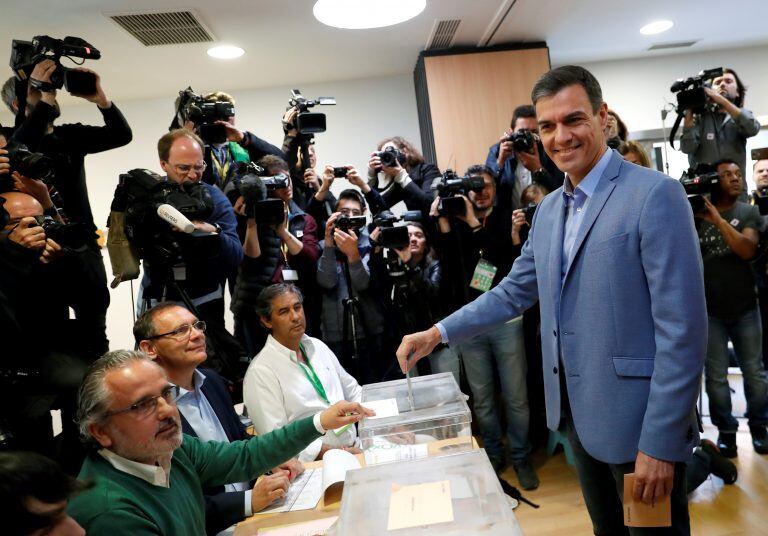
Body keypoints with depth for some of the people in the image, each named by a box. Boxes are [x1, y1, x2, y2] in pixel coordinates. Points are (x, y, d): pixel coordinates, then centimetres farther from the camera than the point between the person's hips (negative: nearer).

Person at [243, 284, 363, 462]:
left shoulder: (317, 346, 12)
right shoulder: (260, 372, -11)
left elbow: (353, 391, 18)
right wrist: (336, 452, -19)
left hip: (354, 445, 7)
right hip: (314, 464, -7)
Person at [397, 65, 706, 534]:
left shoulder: (655, 195, -15)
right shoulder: (549, 209, 8)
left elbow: (683, 329, -18)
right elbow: (514, 292, 13)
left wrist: (659, 443, -18)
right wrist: (438, 333, 3)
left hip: (638, 421, -6)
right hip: (579, 413, 7)